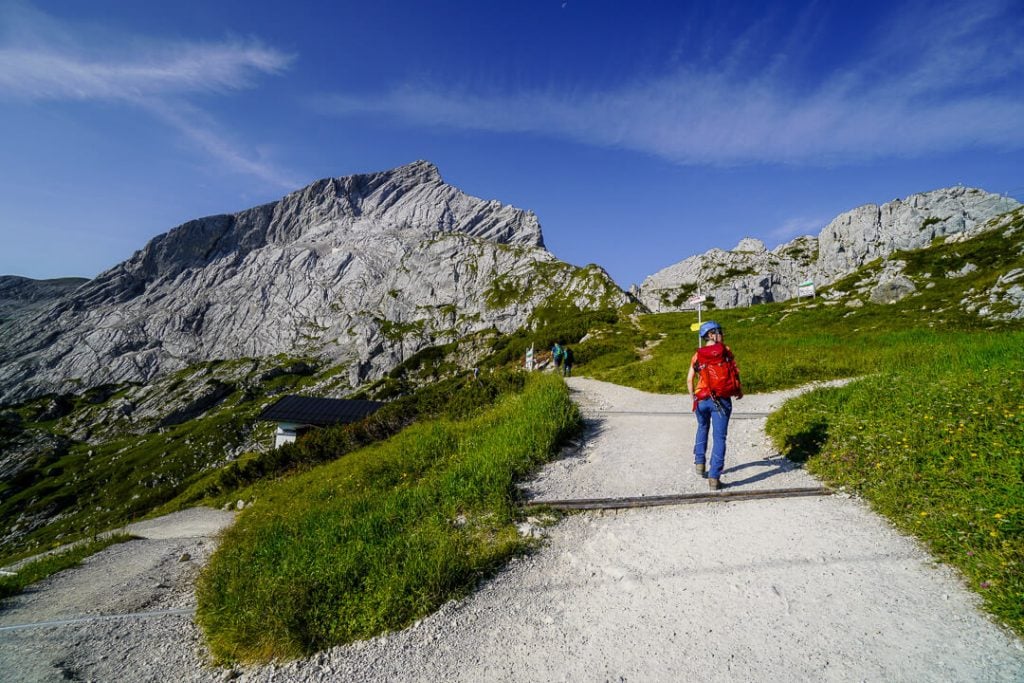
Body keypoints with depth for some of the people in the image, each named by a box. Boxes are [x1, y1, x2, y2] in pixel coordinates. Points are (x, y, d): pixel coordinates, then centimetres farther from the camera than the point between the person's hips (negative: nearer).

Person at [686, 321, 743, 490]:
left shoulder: (697, 355, 6)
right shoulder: (726, 350, 1)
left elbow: (689, 378, 2)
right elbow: (735, 373, 0)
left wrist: (692, 396, 16)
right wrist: (740, 390, 17)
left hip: (702, 399, 3)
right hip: (722, 400, -3)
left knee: (702, 428, 28)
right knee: (719, 437, 0)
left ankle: (699, 463, 29)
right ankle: (714, 478, -4)